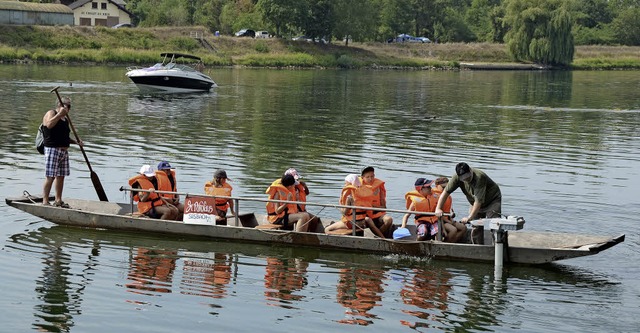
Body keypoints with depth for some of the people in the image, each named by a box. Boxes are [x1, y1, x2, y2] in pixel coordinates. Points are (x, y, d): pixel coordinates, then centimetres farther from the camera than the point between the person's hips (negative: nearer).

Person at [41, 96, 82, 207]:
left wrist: (76, 142, 12)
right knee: (50, 177, -9)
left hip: (64, 151, 8)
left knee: (61, 176, 10)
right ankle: (45, 201, -7)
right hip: (52, 149, -8)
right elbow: (49, 124, -27)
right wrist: (59, 114, -27)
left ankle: (58, 200, 17)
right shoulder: (51, 113, -5)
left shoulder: (65, 119, 19)